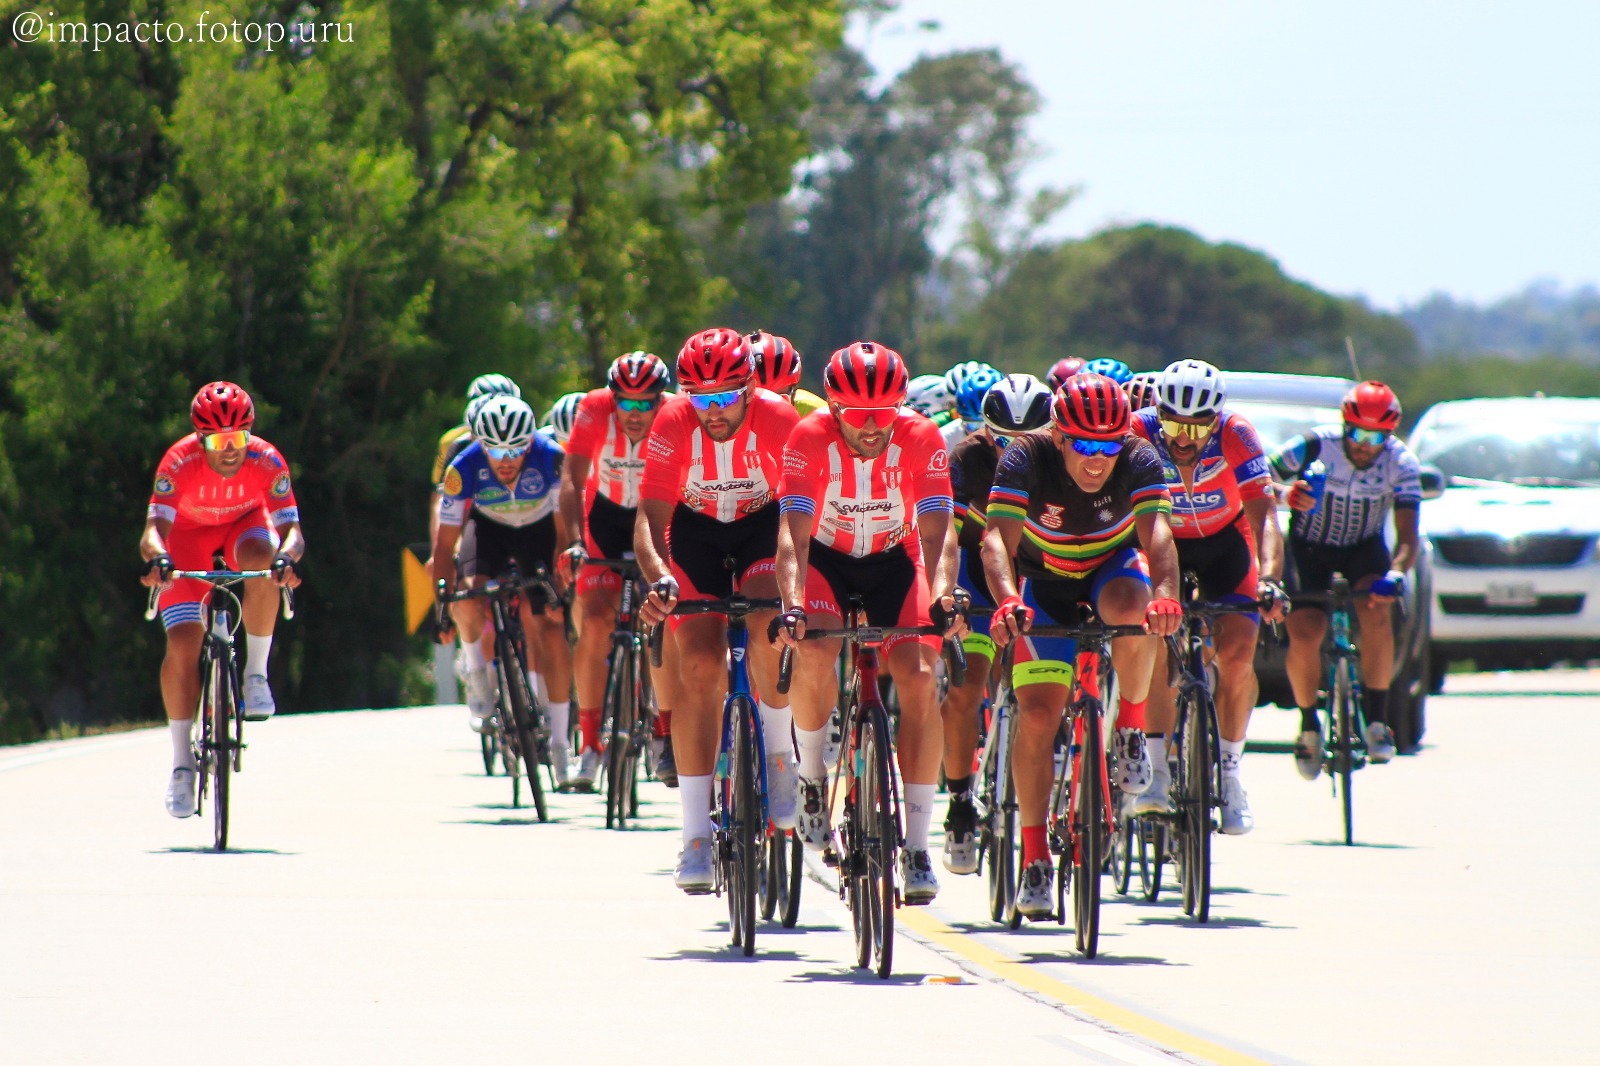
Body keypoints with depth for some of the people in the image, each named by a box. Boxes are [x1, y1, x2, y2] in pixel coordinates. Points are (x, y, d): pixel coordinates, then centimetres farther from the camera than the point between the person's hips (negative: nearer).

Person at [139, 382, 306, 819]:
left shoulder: (267, 462, -30)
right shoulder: (179, 463, -33)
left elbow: (291, 529, -35)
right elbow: (155, 527, -39)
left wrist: (287, 557, -57)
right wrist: (157, 557, -62)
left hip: (245, 523, 1)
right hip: (189, 532, -1)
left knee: (261, 559, -37)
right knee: (183, 643, -16)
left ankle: (257, 673, -19)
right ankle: (182, 762, -6)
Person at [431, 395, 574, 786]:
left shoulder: (551, 460, -32)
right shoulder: (464, 470, -29)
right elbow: (445, 544, -21)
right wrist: (443, 603, -26)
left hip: (539, 530, 0)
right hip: (488, 529, 0)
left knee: (551, 629, -11)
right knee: (468, 598, -29)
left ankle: (558, 742, -1)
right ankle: (476, 670, 3)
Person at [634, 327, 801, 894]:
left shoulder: (778, 419, -28)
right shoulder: (674, 424, -27)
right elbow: (651, 518, -28)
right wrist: (659, 580, -46)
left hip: (762, 525, -1)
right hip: (696, 531, 1)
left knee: (770, 627, -31)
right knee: (700, 666, -13)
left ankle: (779, 754, -5)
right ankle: (695, 836, -9)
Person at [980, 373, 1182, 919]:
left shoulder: (1139, 459, -26)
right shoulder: (1027, 458, -28)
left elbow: (1156, 532, -40)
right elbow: (999, 537, -39)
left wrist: (1166, 594, -61)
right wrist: (1007, 601, -59)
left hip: (1113, 568, 0)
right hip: (1047, 583, 0)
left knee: (1131, 607, -37)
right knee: (1037, 710, -14)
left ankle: (1131, 725, -11)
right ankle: (1035, 857, -2)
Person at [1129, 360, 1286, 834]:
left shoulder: (1235, 436, -28)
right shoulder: (1138, 434, -29)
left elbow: (1263, 515, -32)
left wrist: (1269, 579, -48)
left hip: (1224, 542, 0)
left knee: (1237, 654, -16)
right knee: (1153, 643, -22)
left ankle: (1230, 773, 1)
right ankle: (1156, 771, -11)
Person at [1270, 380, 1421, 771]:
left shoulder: (1401, 463, -21)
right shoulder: (1315, 446, -25)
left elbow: (1408, 536, -27)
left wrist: (1395, 575, -47)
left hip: (1364, 547, 1)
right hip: (1310, 545, -1)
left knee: (1375, 612, -29)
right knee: (1304, 636, -20)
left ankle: (1377, 724, -18)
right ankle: (1309, 727, 7)